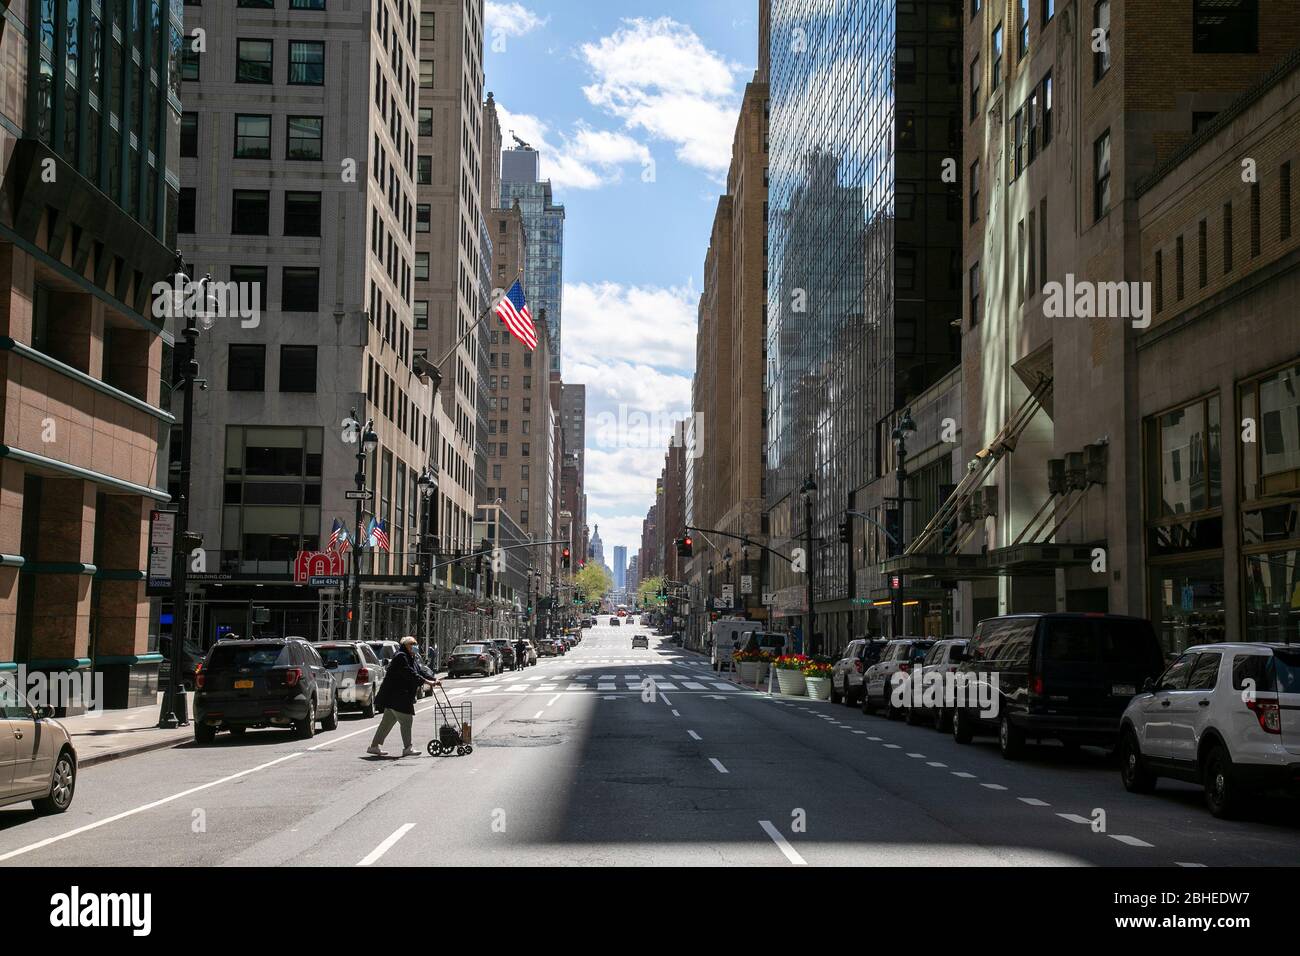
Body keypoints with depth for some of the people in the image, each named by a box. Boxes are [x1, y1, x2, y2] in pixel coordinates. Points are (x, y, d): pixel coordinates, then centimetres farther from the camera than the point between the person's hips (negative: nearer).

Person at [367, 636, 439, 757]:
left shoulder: (411, 659, 18)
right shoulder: (400, 657, -14)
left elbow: (421, 670, 14)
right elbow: (409, 674, -24)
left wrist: (433, 680, 0)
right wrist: (426, 681, -27)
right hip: (395, 696, -10)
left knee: (387, 721, 12)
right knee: (406, 720, -9)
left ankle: (374, 746, 17)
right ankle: (407, 748, -5)